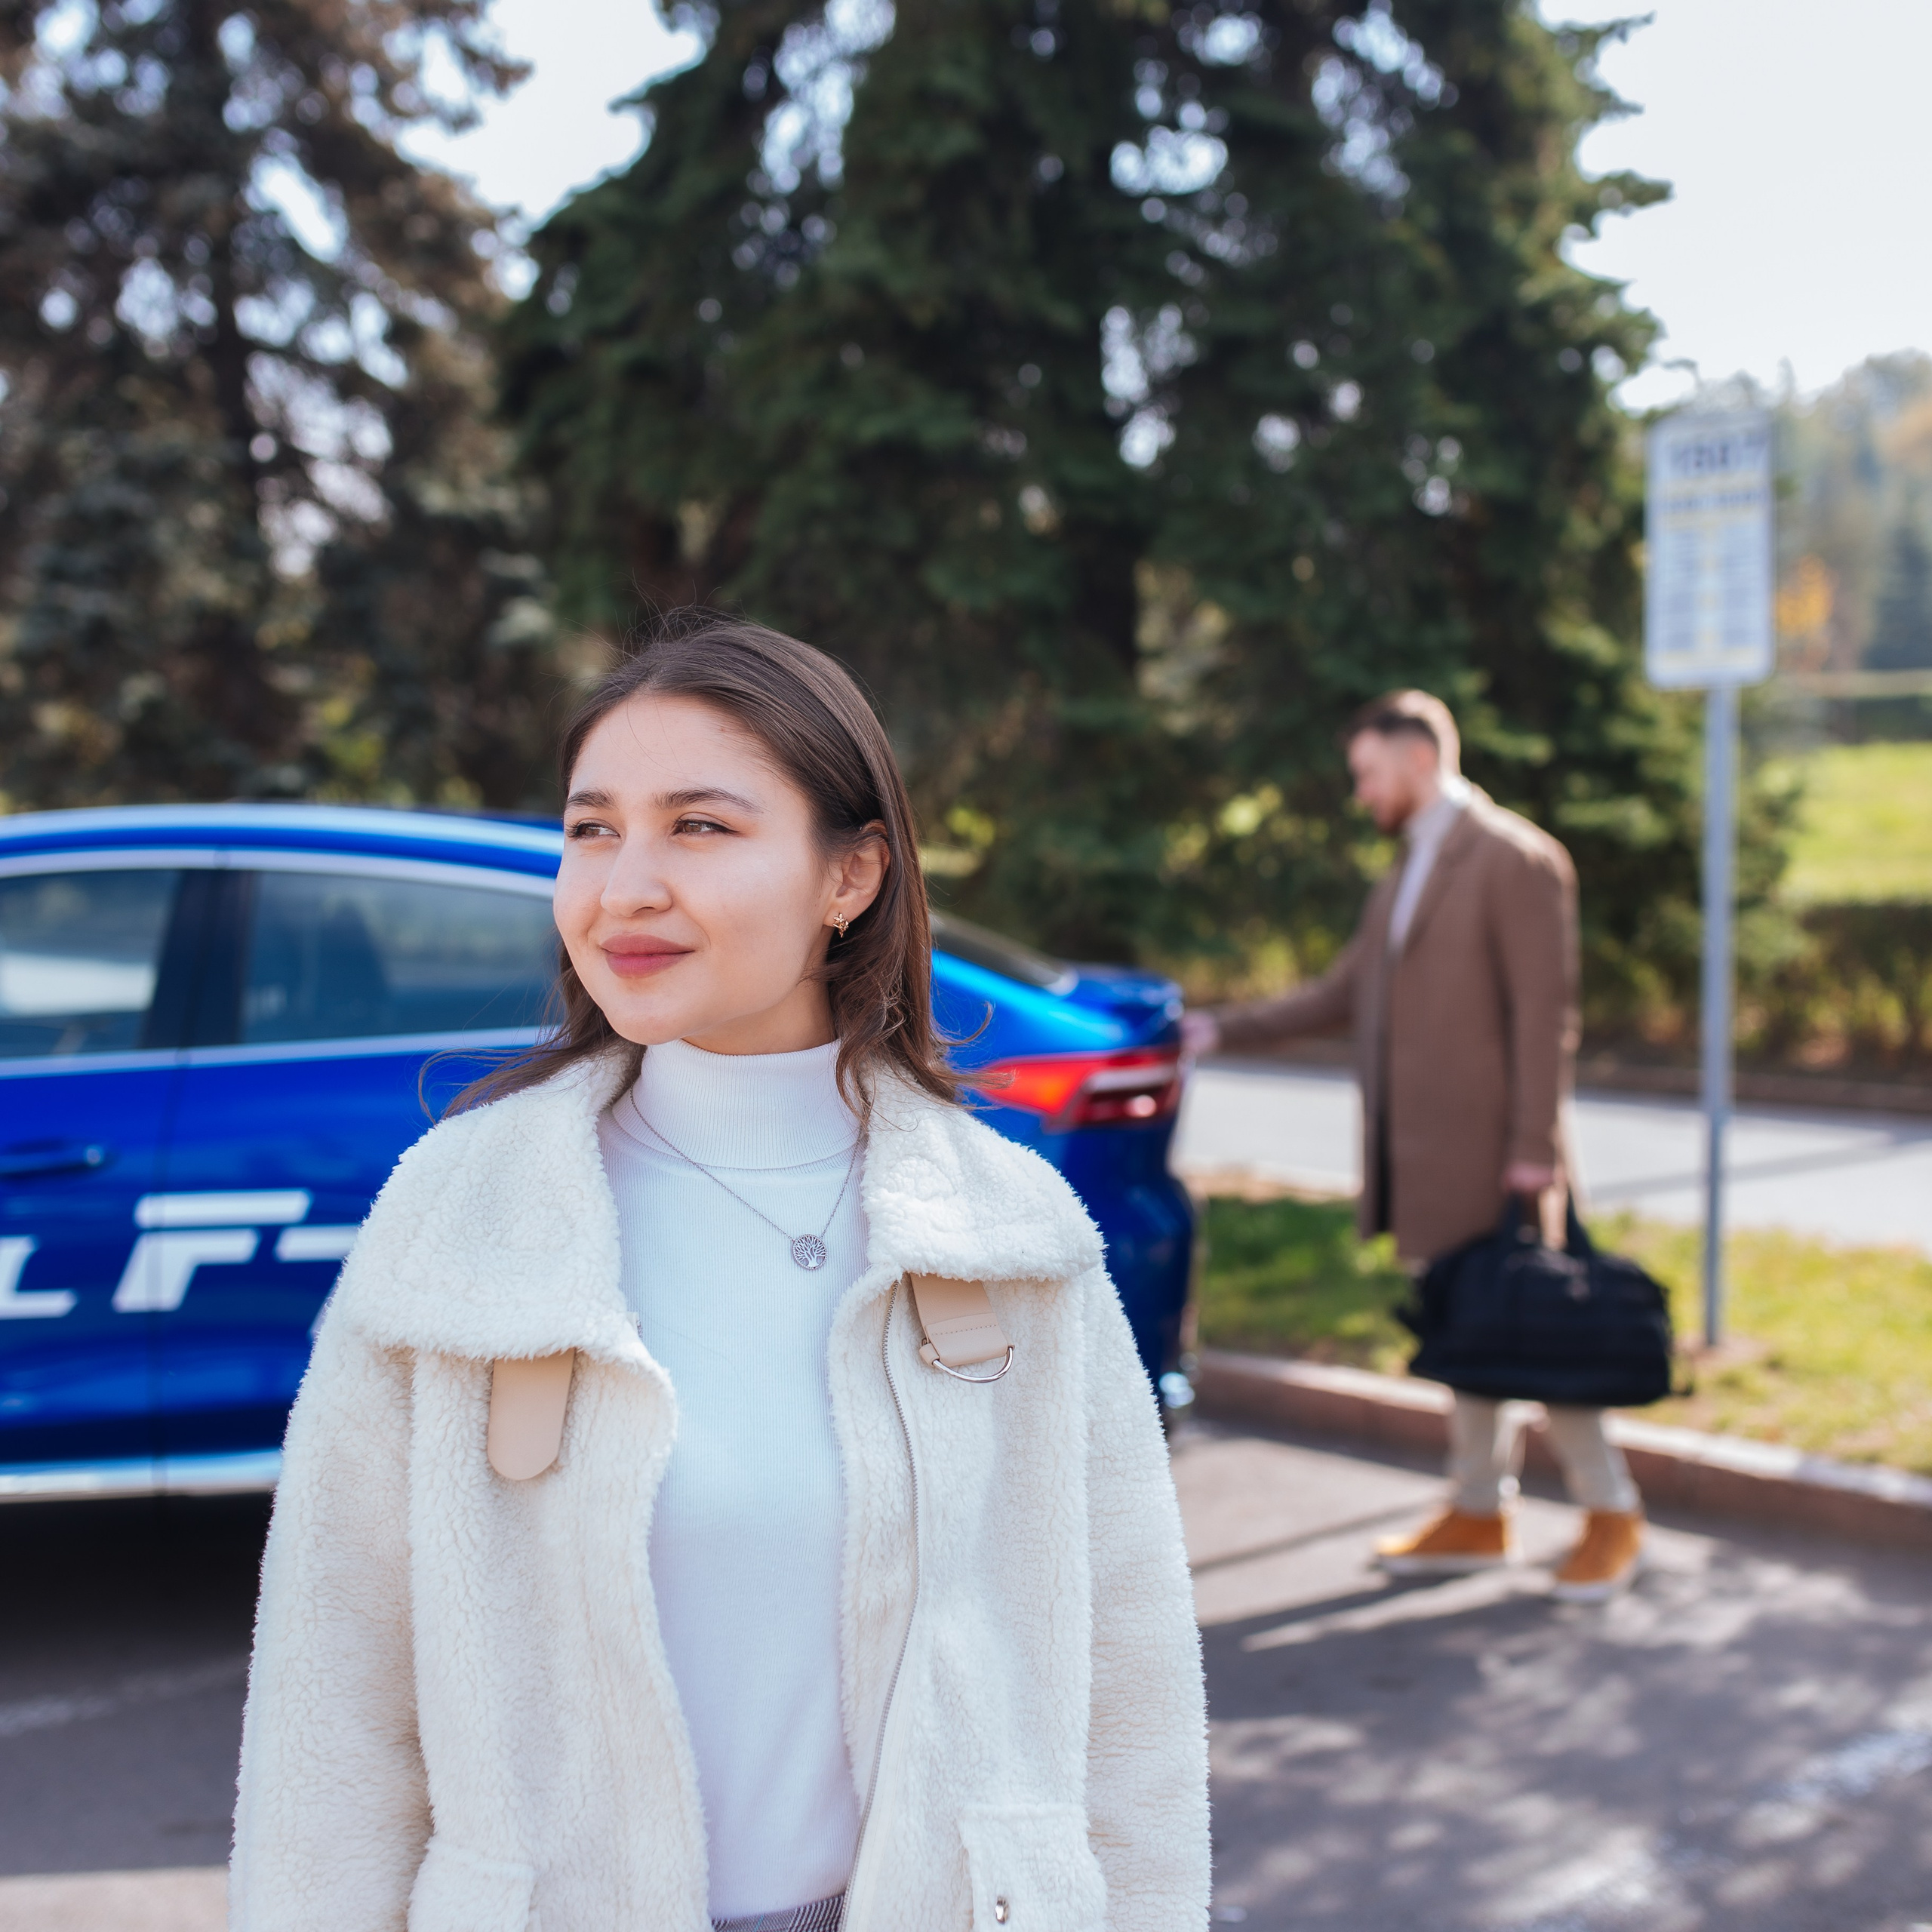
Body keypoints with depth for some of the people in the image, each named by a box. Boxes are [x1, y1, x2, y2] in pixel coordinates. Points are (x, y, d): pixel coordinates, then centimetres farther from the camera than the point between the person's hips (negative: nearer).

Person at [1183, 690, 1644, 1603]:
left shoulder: (1516, 860, -9)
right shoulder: (1402, 881, 18)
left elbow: (1544, 1011, -14)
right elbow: (1340, 996, 20)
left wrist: (1533, 1148, -18)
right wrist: (1221, 1029, 14)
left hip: (1491, 1157, -8)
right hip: (1425, 1160, 8)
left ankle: (1610, 1515, 11)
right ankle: (1479, 1513, 22)